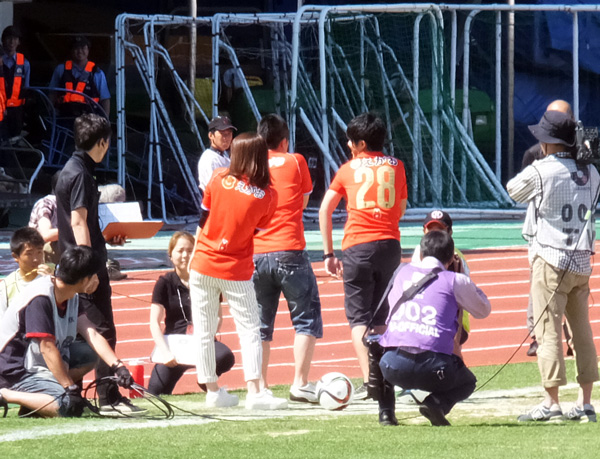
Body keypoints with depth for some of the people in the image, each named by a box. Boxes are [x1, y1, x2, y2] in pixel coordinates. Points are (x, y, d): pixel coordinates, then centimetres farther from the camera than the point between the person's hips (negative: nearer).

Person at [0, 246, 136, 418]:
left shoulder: (72, 297, 3)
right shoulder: (41, 298, -25)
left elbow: (93, 335, -4)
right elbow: (47, 347, -27)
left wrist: (118, 366, -17)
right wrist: (70, 387, -28)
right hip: (17, 371, -10)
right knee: (70, 406, -27)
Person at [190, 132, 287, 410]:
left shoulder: (218, 179, -7)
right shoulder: (268, 196, -9)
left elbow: (203, 218, 2)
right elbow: (256, 231, 1)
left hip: (203, 264, 1)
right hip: (237, 270, -1)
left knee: (203, 331, 10)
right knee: (249, 330, 3)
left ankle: (212, 390, 15)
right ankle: (254, 392, -9)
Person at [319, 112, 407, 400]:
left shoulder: (349, 168, 8)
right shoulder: (396, 166, 13)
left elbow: (325, 210, 4)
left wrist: (329, 254, 7)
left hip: (357, 246, -2)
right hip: (390, 244, 2)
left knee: (359, 316, 0)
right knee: (380, 317, 12)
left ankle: (367, 381, -14)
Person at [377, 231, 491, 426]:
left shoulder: (402, 272, 18)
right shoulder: (455, 280, 8)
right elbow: (484, 310, 23)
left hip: (394, 367, 2)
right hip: (432, 370, -2)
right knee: (467, 382, 30)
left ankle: (385, 409, 18)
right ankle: (437, 403, -6)